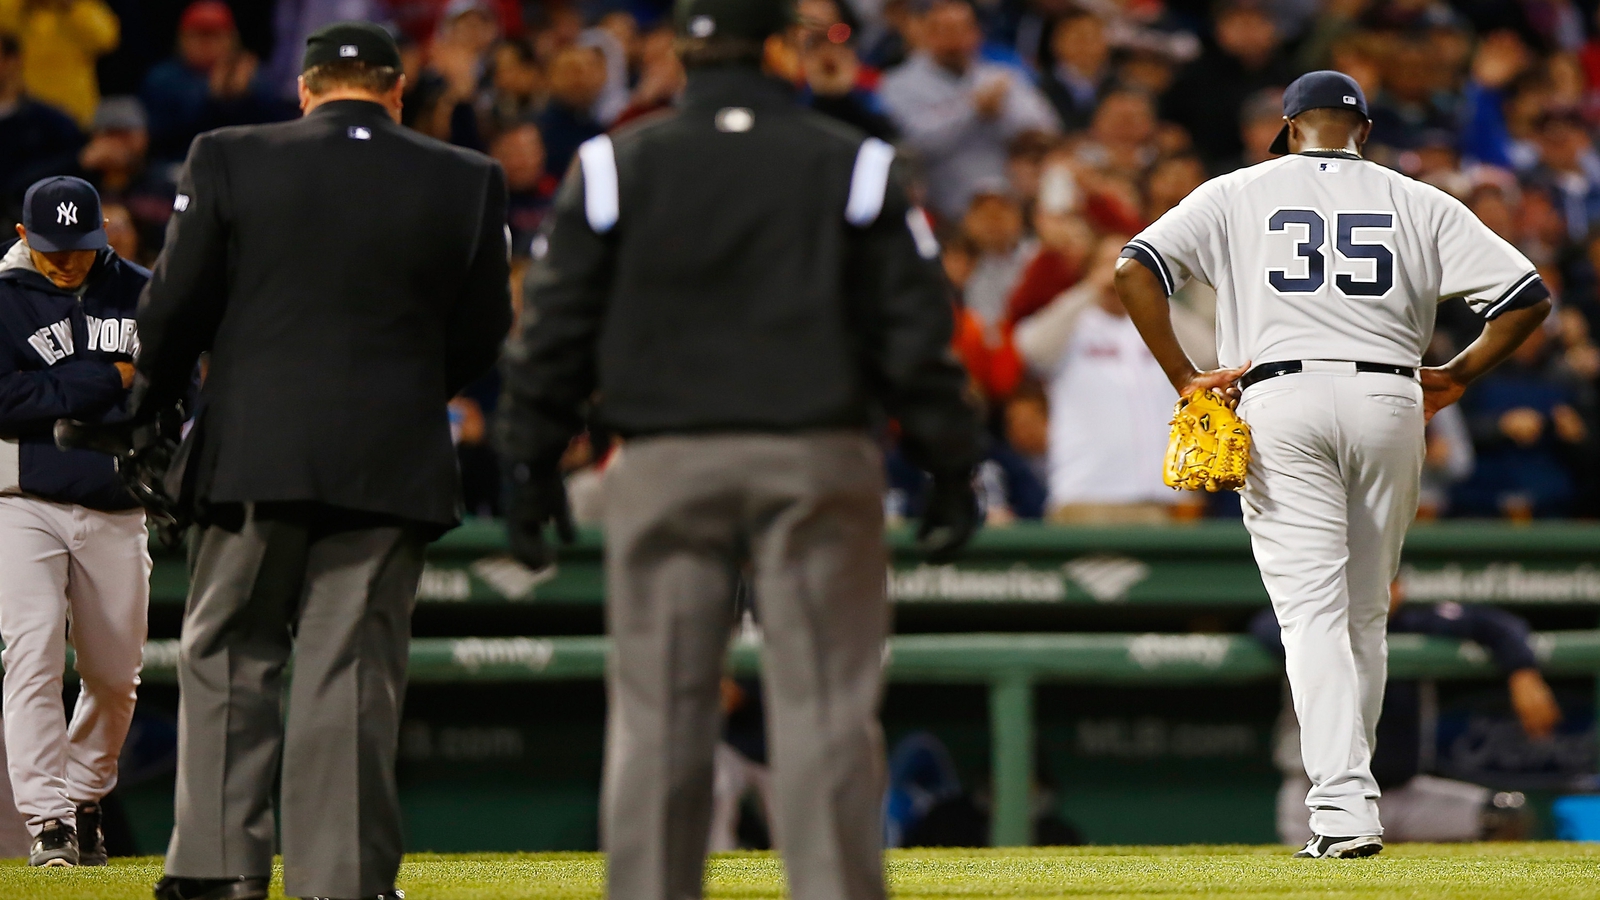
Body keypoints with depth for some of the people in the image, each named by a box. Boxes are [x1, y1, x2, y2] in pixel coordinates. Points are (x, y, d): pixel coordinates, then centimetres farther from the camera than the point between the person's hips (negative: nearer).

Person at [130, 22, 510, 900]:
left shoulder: (227, 161, -1)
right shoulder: (469, 181, 2)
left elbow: (176, 308, 1)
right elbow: (480, 335, 6)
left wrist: (149, 402, 18)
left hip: (253, 455, -1)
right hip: (395, 461, 1)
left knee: (228, 657, 8)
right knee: (353, 672, 3)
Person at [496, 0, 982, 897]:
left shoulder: (617, 167, 4)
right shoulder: (856, 167, 2)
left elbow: (557, 328, 3)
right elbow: (916, 330, 1)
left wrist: (533, 463, 9)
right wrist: (951, 463, 6)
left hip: (664, 465, 1)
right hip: (817, 461, -1)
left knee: (658, 712, 3)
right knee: (826, 708, 0)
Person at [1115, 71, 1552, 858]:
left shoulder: (1239, 195, 9)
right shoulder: (1420, 203, 12)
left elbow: (1136, 268, -2)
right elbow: (1528, 294, 5)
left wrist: (1182, 378, 0)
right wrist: (1455, 377, 14)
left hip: (1279, 405, -2)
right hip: (1388, 405, 2)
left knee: (1313, 610, -7)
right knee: (1365, 614, 14)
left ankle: (1344, 810, -21)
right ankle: (1346, 795, 17)